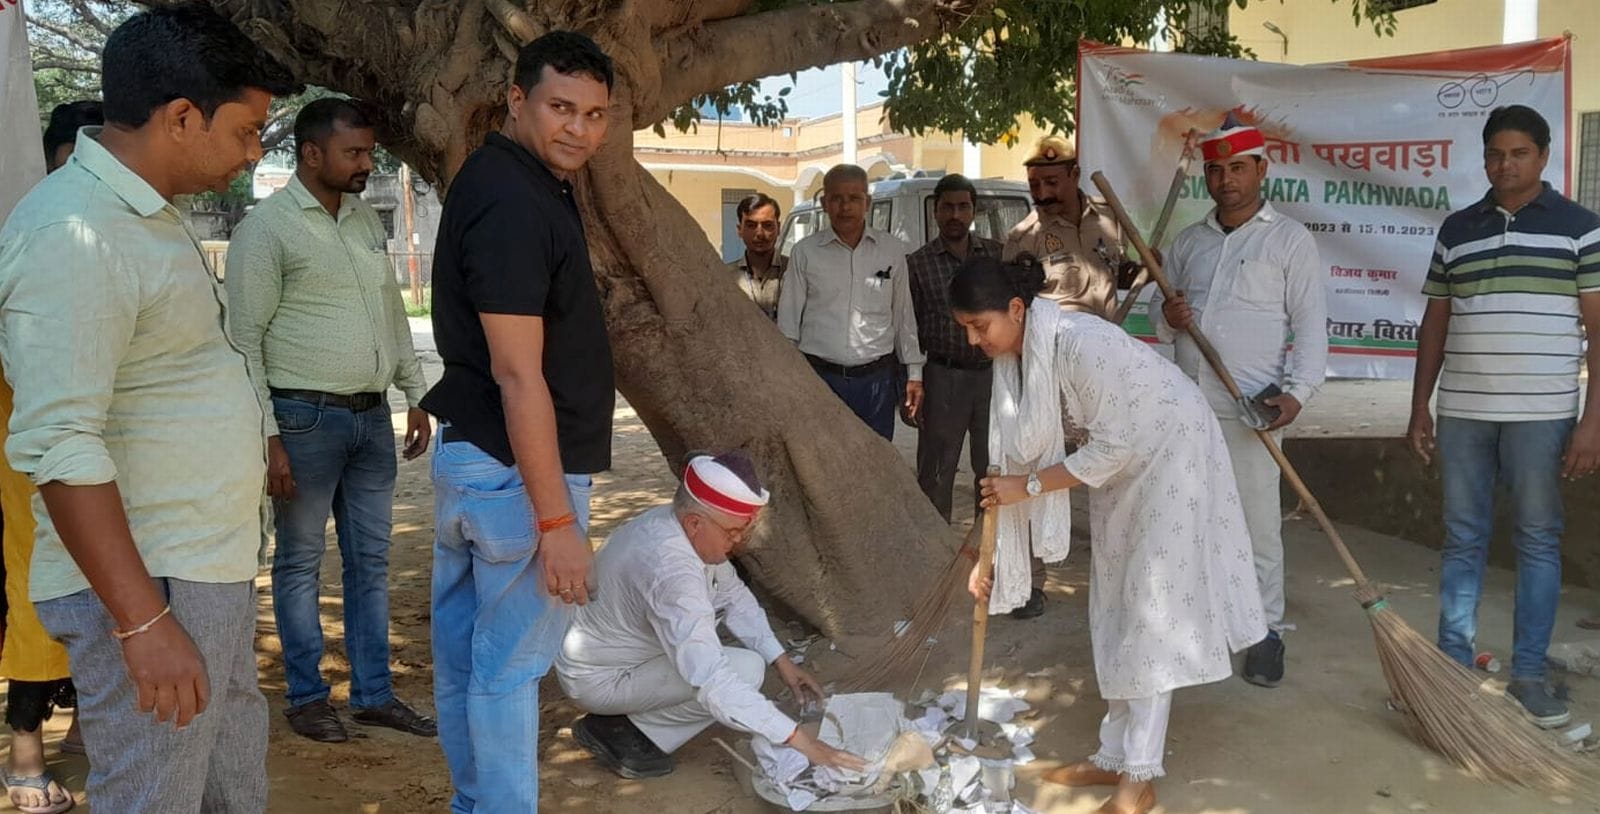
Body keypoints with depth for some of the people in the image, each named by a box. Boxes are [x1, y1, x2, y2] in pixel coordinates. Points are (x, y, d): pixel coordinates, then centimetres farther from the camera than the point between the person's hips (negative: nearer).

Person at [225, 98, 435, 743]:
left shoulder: (366, 218, 11)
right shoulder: (267, 226, -9)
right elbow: (244, 340, -11)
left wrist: (415, 395, 15)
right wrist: (266, 435, -15)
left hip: (371, 416, 7)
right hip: (305, 419, -6)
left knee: (370, 560, 11)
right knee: (300, 562, 6)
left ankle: (374, 693, 21)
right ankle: (306, 697, 19)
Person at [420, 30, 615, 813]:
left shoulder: (510, 181, 10)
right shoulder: (513, 202, -21)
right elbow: (517, 374, -25)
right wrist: (556, 519, -23)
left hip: (468, 455, 10)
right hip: (516, 471, -10)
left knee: (464, 652, 18)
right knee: (510, 667, 2)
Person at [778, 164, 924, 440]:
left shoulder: (892, 250, 7)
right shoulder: (805, 252, 2)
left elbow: (904, 316, 13)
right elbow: (788, 322, 6)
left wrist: (914, 374, 11)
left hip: (876, 379, 2)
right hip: (820, 376, -1)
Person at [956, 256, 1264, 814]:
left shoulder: (1081, 344, -33)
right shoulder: (1013, 354, -7)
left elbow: (1112, 446, -27)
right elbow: (1017, 455, -2)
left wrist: (1029, 486, -22)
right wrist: (987, 556, -2)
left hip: (1169, 452, -8)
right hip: (1120, 464, 8)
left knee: (1151, 609, -5)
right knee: (1115, 608, 11)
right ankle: (1115, 756, 22)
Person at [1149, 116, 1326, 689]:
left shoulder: (1289, 240, 1)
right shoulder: (1187, 243, 15)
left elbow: (1311, 324, -3)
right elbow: (1159, 313, 20)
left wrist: (1297, 391, -16)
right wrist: (1167, 316, -5)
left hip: (1249, 412, -5)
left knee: (1257, 523, -3)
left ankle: (1266, 631, 9)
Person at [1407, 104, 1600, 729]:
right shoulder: (1457, 229, 10)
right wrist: (1419, 408, 9)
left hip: (1541, 412, -2)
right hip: (1461, 411, 3)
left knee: (1538, 541, 4)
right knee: (1462, 540, 8)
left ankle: (1528, 674, 13)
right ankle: (1453, 665, 16)